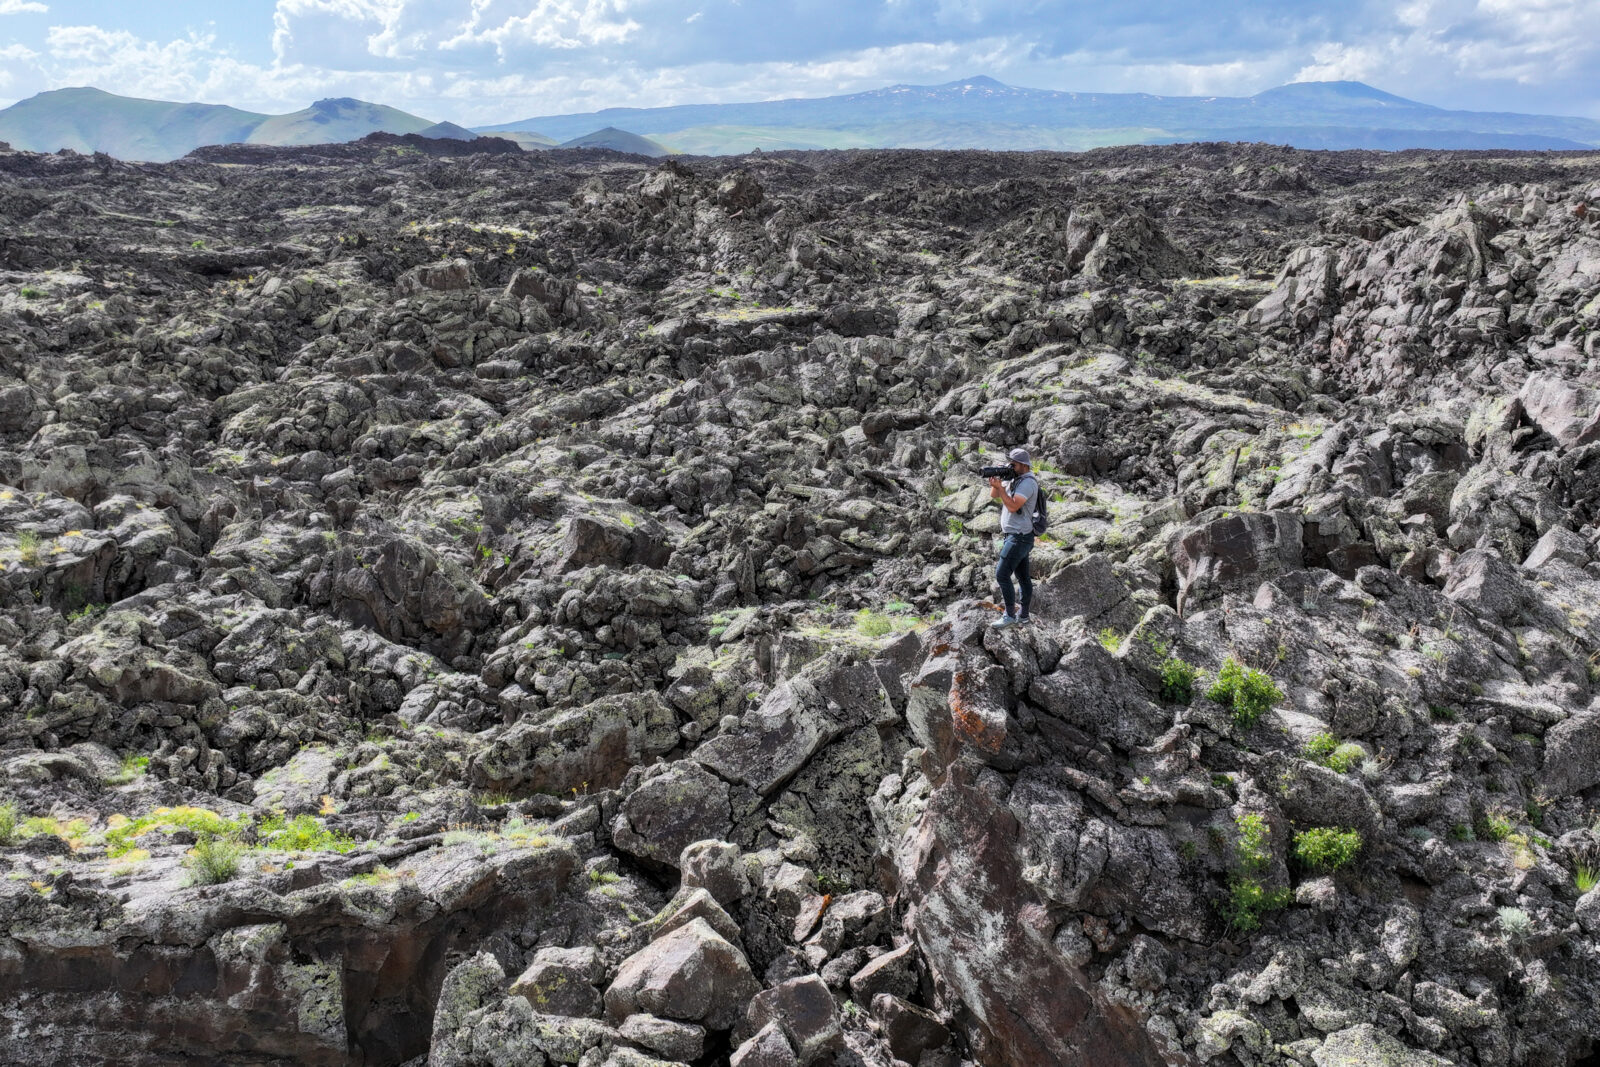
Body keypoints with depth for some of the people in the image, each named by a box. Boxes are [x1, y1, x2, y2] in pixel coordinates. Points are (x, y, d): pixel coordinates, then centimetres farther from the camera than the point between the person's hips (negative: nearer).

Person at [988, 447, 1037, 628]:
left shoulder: (1028, 482, -16)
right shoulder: (1015, 480, 13)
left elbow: (1013, 506, -25)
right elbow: (994, 496, 13)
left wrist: (999, 486, -25)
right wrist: (995, 481, -6)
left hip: (1019, 538, -10)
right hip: (1017, 537, 10)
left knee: (1002, 575, -9)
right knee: (1023, 577, 12)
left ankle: (1010, 616, -3)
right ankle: (1023, 615, 18)